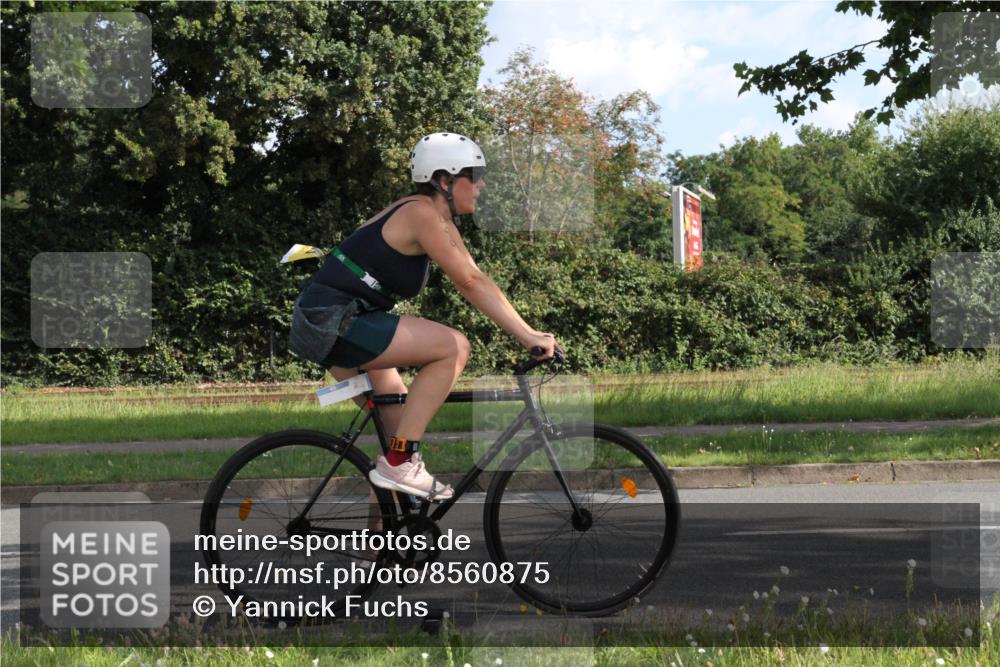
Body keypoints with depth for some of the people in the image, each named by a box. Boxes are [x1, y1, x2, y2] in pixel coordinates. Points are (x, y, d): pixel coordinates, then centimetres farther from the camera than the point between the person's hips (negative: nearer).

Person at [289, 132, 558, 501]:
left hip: (328, 323, 10)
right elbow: (470, 284, -19)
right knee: (453, 347, -17)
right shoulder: (422, 212, -15)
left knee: (401, 420, 13)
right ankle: (398, 464, -13)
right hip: (332, 319, -10)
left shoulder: (440, 221, 15)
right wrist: (528, 335, -18)